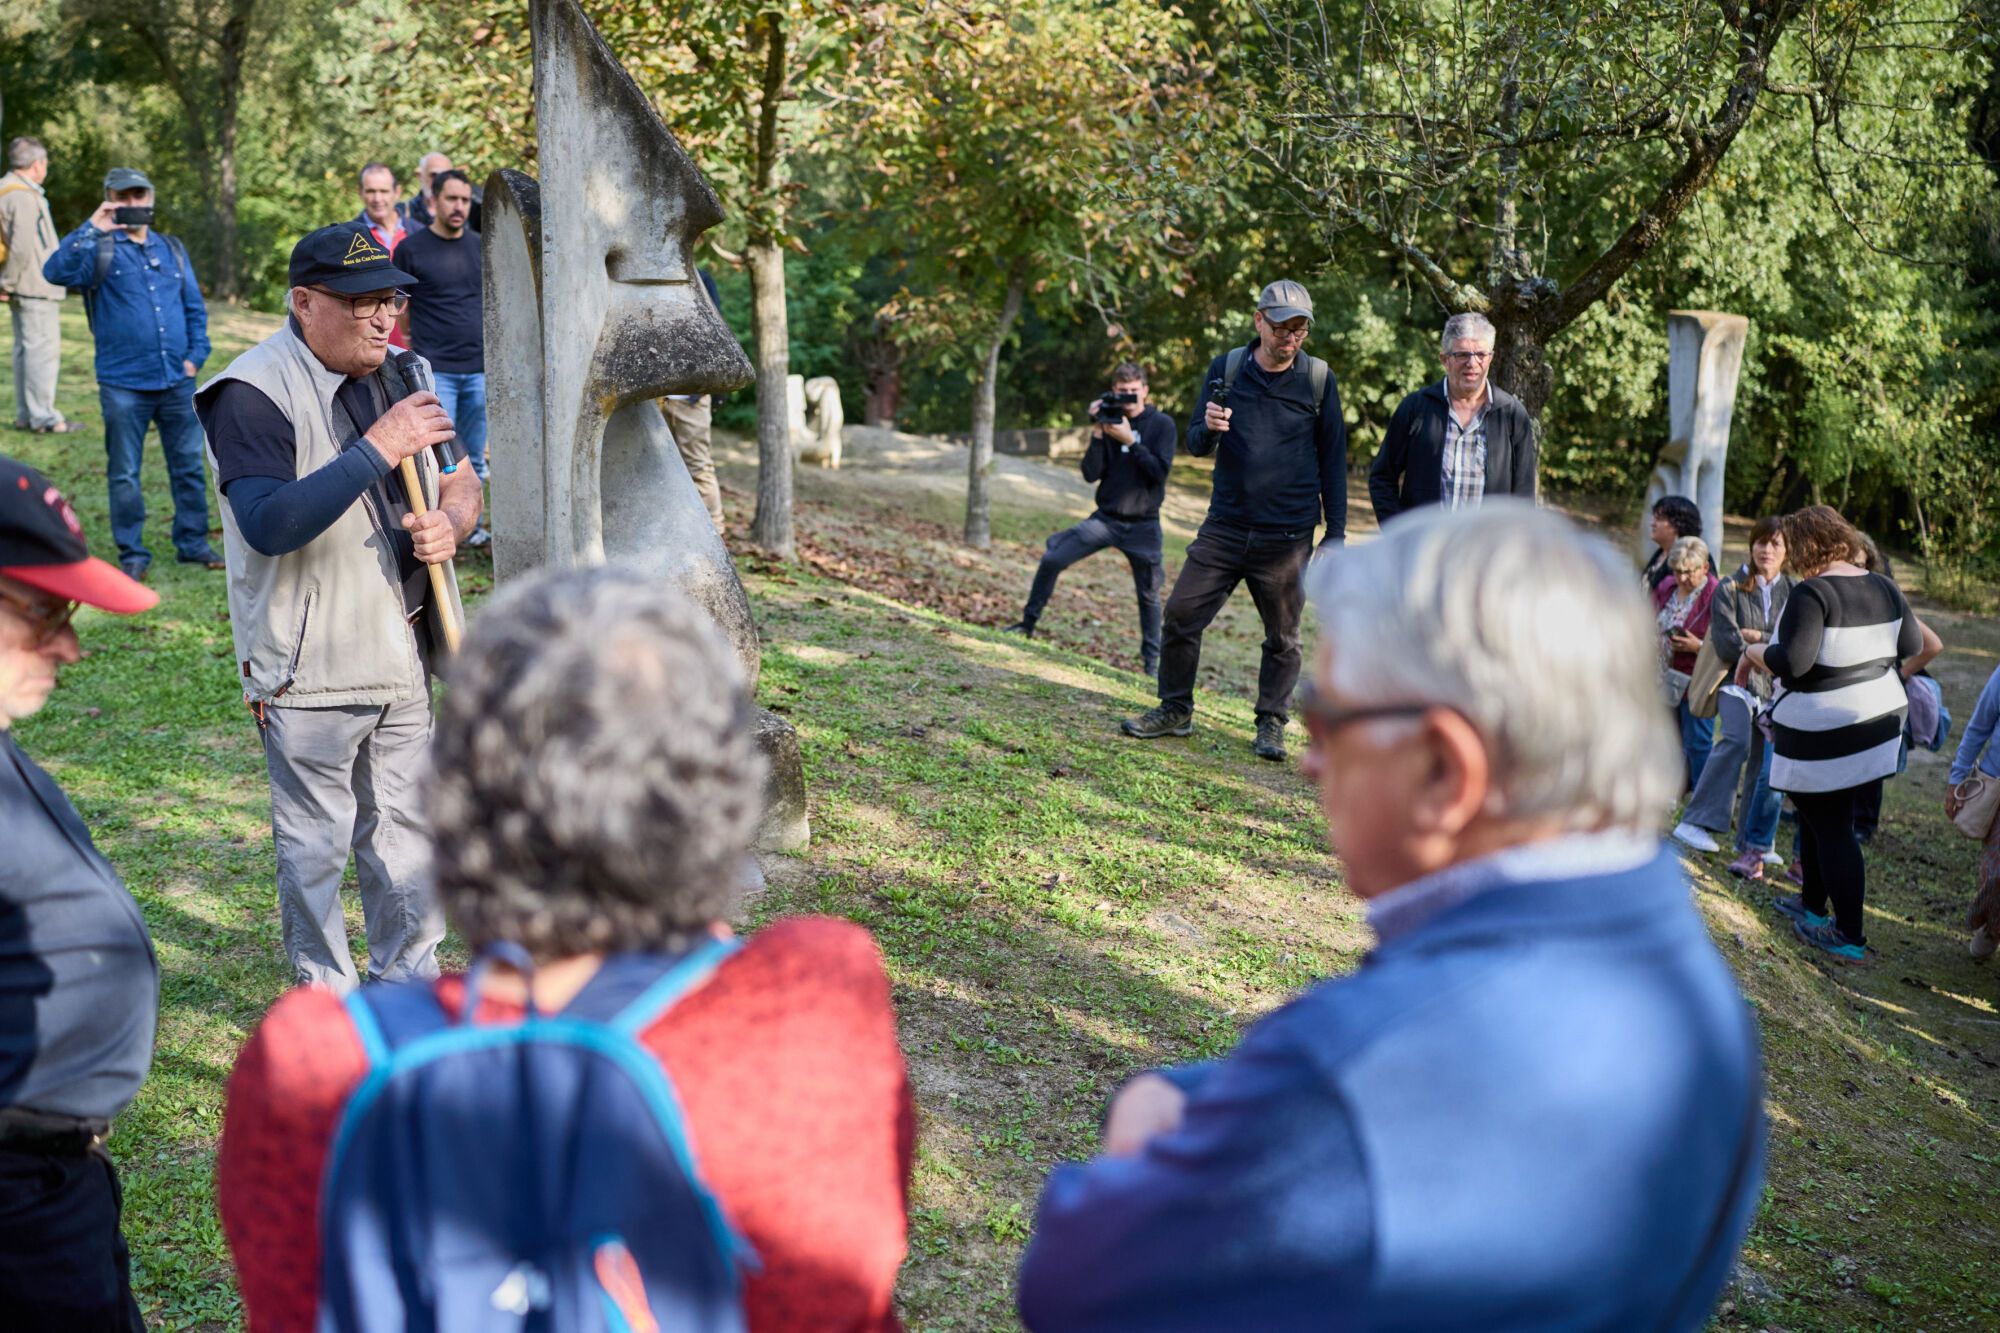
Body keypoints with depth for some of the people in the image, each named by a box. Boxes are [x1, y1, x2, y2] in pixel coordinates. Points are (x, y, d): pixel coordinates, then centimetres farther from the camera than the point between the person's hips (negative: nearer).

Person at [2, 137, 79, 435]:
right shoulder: (24, 197, -16)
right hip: (36, 287, -10)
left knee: (25, 349, 14)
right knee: (43, 349, -7)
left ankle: (25, 414, 20)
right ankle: (44, 417, -6)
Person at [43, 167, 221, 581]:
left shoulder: (172, 249, 13)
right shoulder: (100, 250, 0)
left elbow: (195, 307, 14)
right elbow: (56, 271, -19)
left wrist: (196, 354, 2)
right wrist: (92, 229, -24)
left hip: (177, 380, 3)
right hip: (123, 385, -3)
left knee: (189, 467, 9)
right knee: (125, 473, 4)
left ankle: (193, 543, 20)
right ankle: (133, 553, 13)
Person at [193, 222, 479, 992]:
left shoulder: (395, 376, 8)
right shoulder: (255, 394, -16)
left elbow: (458, 483, 18)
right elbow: (269, 526, -29)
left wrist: (451, 523, -6)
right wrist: (377, 450, -30)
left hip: (404, 656, 7)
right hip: (311, 668, -7)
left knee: (405, 827, 17)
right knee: (316, 841, 5)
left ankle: (409, 976, 33)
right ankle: (326, 999, 21)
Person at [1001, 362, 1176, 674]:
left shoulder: (1162, 425, -5)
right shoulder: (1111, 421, 2)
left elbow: (1160, 471, -16)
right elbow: (1091, 474, -5)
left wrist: (1129, 441, -22)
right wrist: (1098, 433, -17)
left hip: (1143, 525, -2)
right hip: (1105, 518, 2)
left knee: (1149, 595, 4)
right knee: (1051, 559, -8)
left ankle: (1151, 660, 18)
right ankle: (1028, 623, 7)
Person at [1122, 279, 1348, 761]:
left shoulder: (1318, 379, 0)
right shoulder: (1226, 369, 3)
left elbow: (1332, 460, 5)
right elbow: (1195, 444, 5)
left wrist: (1336, 534, 3)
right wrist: (1208, 428, -20)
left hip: (1287, 537, -2)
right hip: (1225, 526, 2)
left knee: (1282, 637, 6)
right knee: (1180, 614, 0)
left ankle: (1271, 725, 21)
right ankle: (1175, 710, 16)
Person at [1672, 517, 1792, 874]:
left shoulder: (1793, 593, 5)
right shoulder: (1730, 590, -4)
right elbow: (1728, 646, -11)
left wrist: (1757, 637, -12)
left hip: (1776, 685, 3)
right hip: (1738, 680, -3)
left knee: (1766, 767, 3)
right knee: (1736, 740, -27)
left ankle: (1754, 843, 14)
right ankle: (1697, 822, -26)